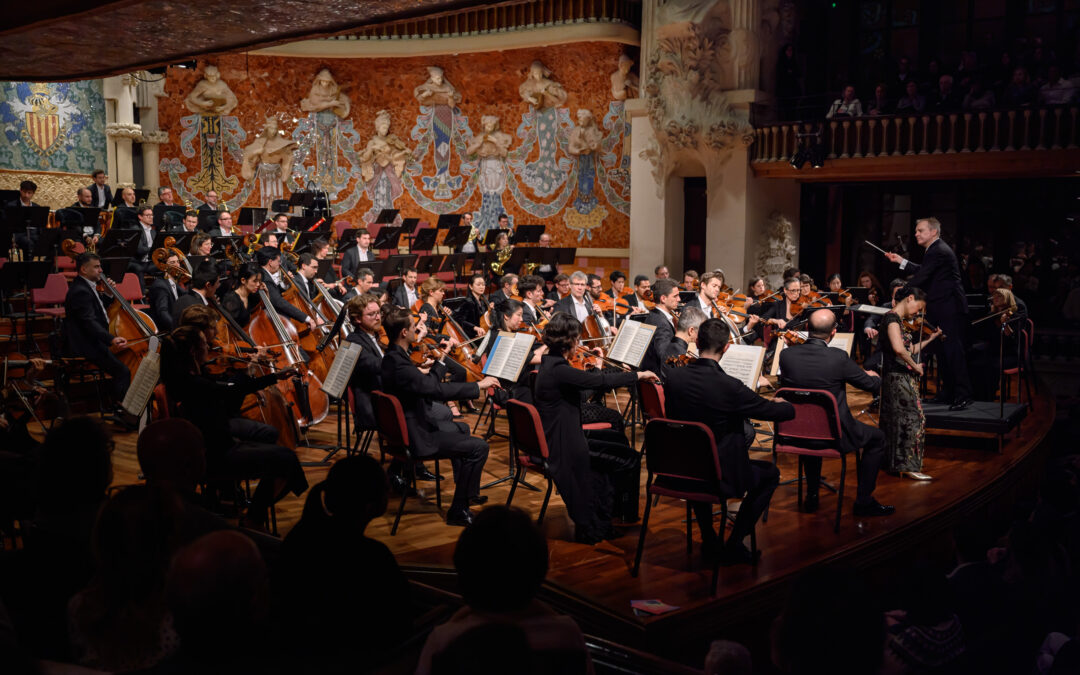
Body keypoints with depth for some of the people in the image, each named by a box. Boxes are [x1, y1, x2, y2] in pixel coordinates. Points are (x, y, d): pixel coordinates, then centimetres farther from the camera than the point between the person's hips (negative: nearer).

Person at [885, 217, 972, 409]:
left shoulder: (939, 251, -17)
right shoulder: (935, 249, 16)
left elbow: (920, 278, -19)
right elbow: (922, 271, 26)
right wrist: (901, 261, 24)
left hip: (950, 308, -11)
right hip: (942, 309, 11)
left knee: (953, 350, -10)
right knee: (944, 351, 14)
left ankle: (963, 395, -8)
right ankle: (948, 393, 21)